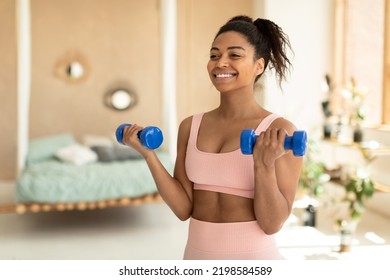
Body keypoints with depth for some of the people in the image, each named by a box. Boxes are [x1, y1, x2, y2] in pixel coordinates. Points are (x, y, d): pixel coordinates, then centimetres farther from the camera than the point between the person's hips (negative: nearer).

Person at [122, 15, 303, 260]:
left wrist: (265, 164, -28)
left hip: (253, 259, -4)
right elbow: (184, 208, -1)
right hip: (197, 258, 4)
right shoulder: (190, 127, 2)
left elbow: (272, 224, -14)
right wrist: (149, 154, -9)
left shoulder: (280, 132, -11)